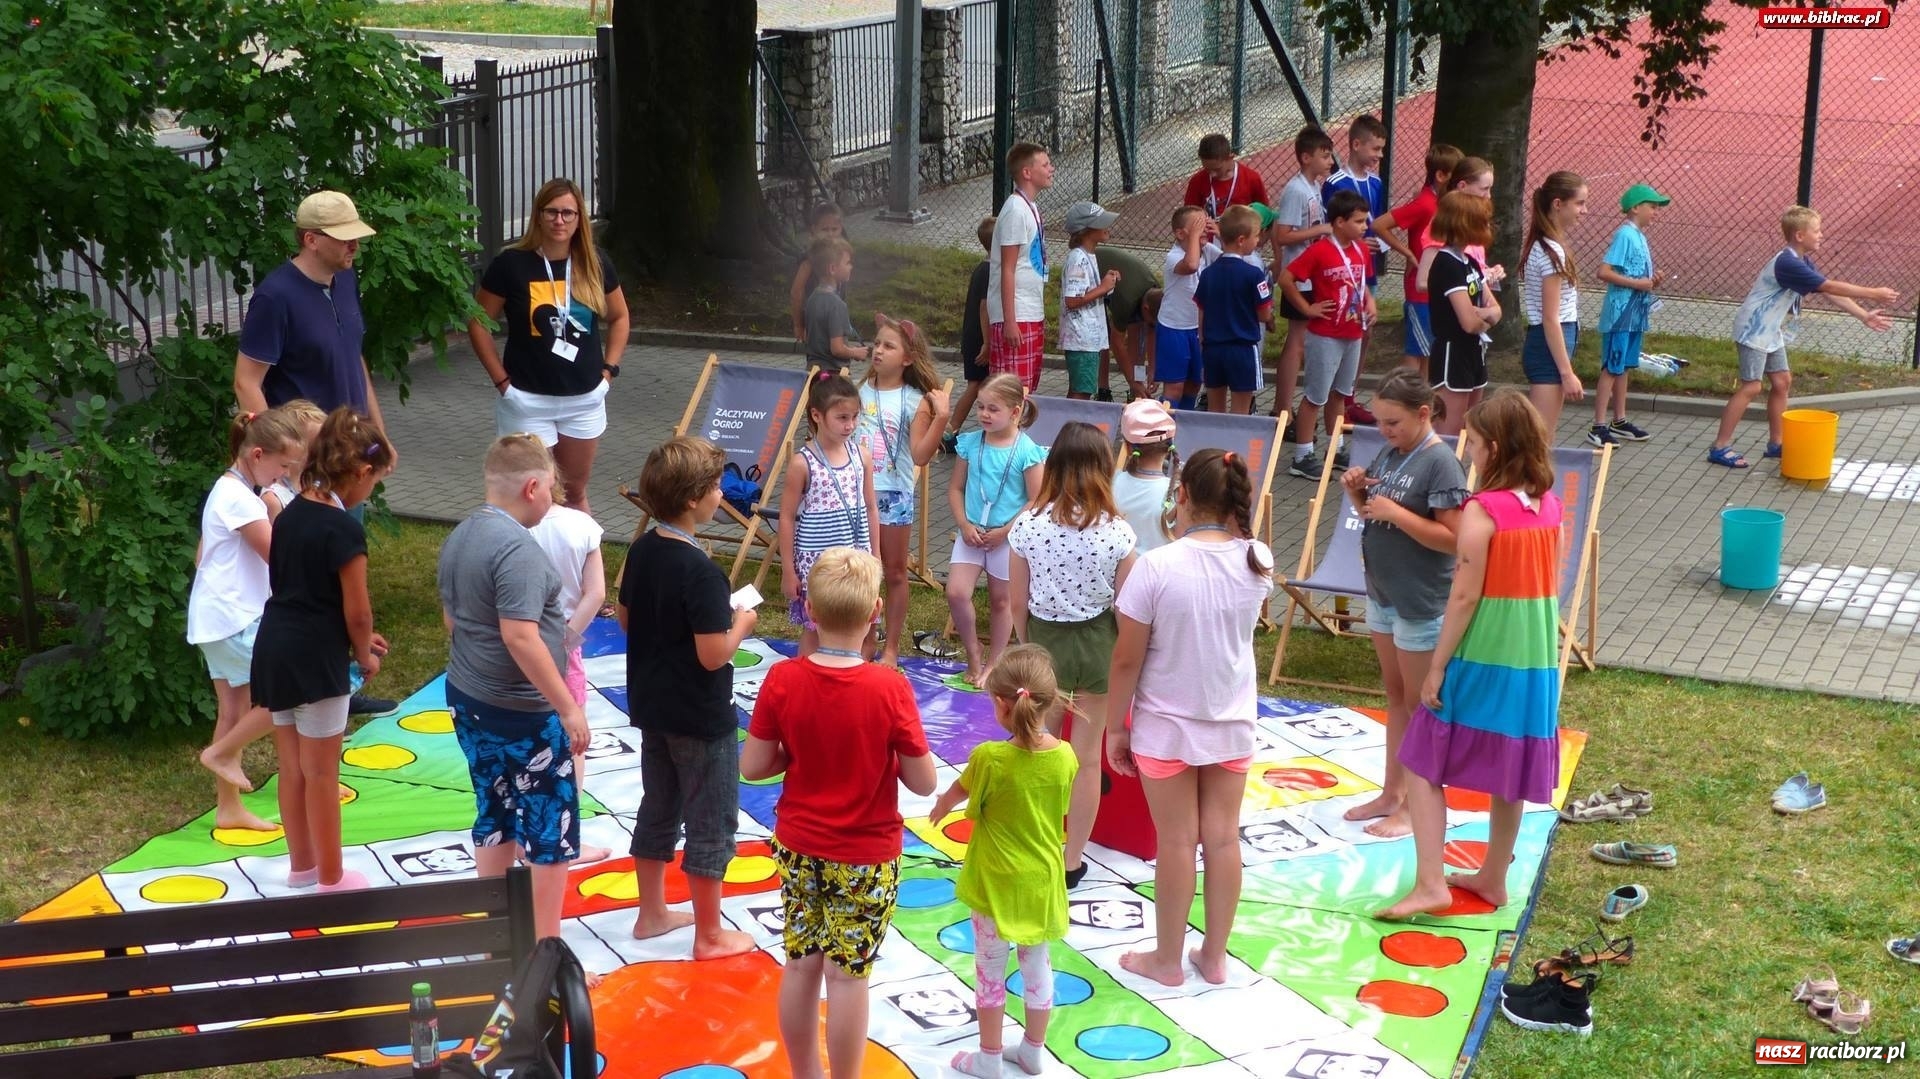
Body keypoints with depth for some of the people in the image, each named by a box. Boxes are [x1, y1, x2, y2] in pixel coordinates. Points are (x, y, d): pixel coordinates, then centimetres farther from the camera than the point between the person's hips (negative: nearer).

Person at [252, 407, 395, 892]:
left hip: (273, 648, 8)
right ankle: (330, 877, 18)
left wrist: (356, 637, 17)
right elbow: (357, 611, -14)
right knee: (321, 774, 6)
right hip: (314, 658, -8)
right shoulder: (345, 530, -18)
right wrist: (365, 654, 6)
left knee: (292, 768, 19)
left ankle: (302, 864, 33)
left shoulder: (291, 513, 7)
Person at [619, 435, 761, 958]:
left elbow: (625, 617, 11)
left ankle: (652, 913, 34)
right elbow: (714, 655, -26)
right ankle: (710, 933, 16)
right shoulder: (701, 572, -26)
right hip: (701, 718, -8)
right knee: (711, 823, 6)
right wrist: (741, 623, -9)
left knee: (658, 810, 21)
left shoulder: (641, 551, -2)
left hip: (652, 706, 8)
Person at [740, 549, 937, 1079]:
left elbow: (752, 767, -6)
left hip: (799, 847, 3)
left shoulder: (782, 681, -13)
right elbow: (923, 782, -14)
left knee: (801, 965, 16)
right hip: (866, 856, -3)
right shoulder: (890, 689, -20)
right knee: (848, 975, 6)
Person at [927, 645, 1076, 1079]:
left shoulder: (989, 758, -23)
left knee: (990, 969, 13)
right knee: (1038, 964, 19)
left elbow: (958, 794, -3)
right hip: (1042, 881, 4)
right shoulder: (1065, 757, -12)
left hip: (997, 881, -4)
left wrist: (940, 808, 19)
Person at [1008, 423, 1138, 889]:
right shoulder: (1117, 531, -16)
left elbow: (1018, 604, -5)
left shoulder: (1028, 525, -13)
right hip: (1097, 644, 0)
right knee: (1087, 757, 12)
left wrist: (1027, 651, 11)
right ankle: (1073, 860, 21)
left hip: (1044, 641, 0)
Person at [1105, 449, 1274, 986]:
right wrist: (1231, 523, 6)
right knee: (1223, 838, 12)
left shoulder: (1157, 566, -21)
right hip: (1232, 724, 4)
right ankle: (1215, 956, 24)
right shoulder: (1257, 562, -9)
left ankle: (1168, 959, 21)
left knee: (1177, 842, 7)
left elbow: (1127, 659, -15)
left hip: (1166, 726, -3)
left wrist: (1115, 727, -3)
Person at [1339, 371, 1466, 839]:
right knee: (1395, 697, 18)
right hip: (1383, 594, 8)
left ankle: (1414, 807, 13)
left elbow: (1453, 538, -24)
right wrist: (1356, 490, -5)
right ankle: (1391, 794, 29)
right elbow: (1371, 511, 15)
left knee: (1419, 707, 4)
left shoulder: (1440, 463, -19)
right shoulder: (1390, 453, 5)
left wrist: (1394, 512, -26)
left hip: (1421, 604, -8)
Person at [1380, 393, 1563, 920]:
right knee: (1510, 773, 16)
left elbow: (1464, 596, -17)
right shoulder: (1550, 506, 4)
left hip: (1480, 659, -7)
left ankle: (1430, 883, -5)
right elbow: (1550, 586, 9)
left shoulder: (1483, 511, -17)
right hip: (1535, 660, 7)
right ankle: (1494, 877, 27)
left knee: (1423, 766, 2)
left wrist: (1436, 668, -11)